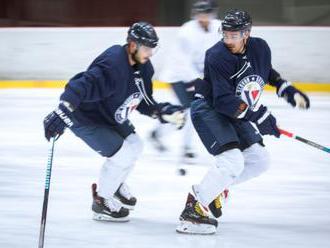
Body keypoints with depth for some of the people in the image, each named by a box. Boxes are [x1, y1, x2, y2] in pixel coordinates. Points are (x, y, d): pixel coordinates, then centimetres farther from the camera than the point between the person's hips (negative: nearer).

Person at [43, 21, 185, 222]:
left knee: (134, 145, 16)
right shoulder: (113, 66, -35)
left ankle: (115, 185, 40)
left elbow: (144, 102, 6)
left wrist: (163, 112, -10)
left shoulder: (143, 67, -5)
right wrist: (63, 111, -59)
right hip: (85, 117, -10)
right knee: (121, 154, -13)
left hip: (110, 115, 10)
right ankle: (101, 202, 6)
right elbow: (83, 86, -47)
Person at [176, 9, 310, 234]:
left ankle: (214, 187, 16)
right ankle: (193, 209, -23)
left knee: (260, 161, 7)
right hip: (208, 109, -8)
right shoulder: (218, 57, -27)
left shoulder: (260, 48, -5)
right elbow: (223, 101, -32)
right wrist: (256, 115, -38)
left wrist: (288, 90, 9)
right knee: (232, 161, -25)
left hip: (236, 114, 8)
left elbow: (267, 72, 19)